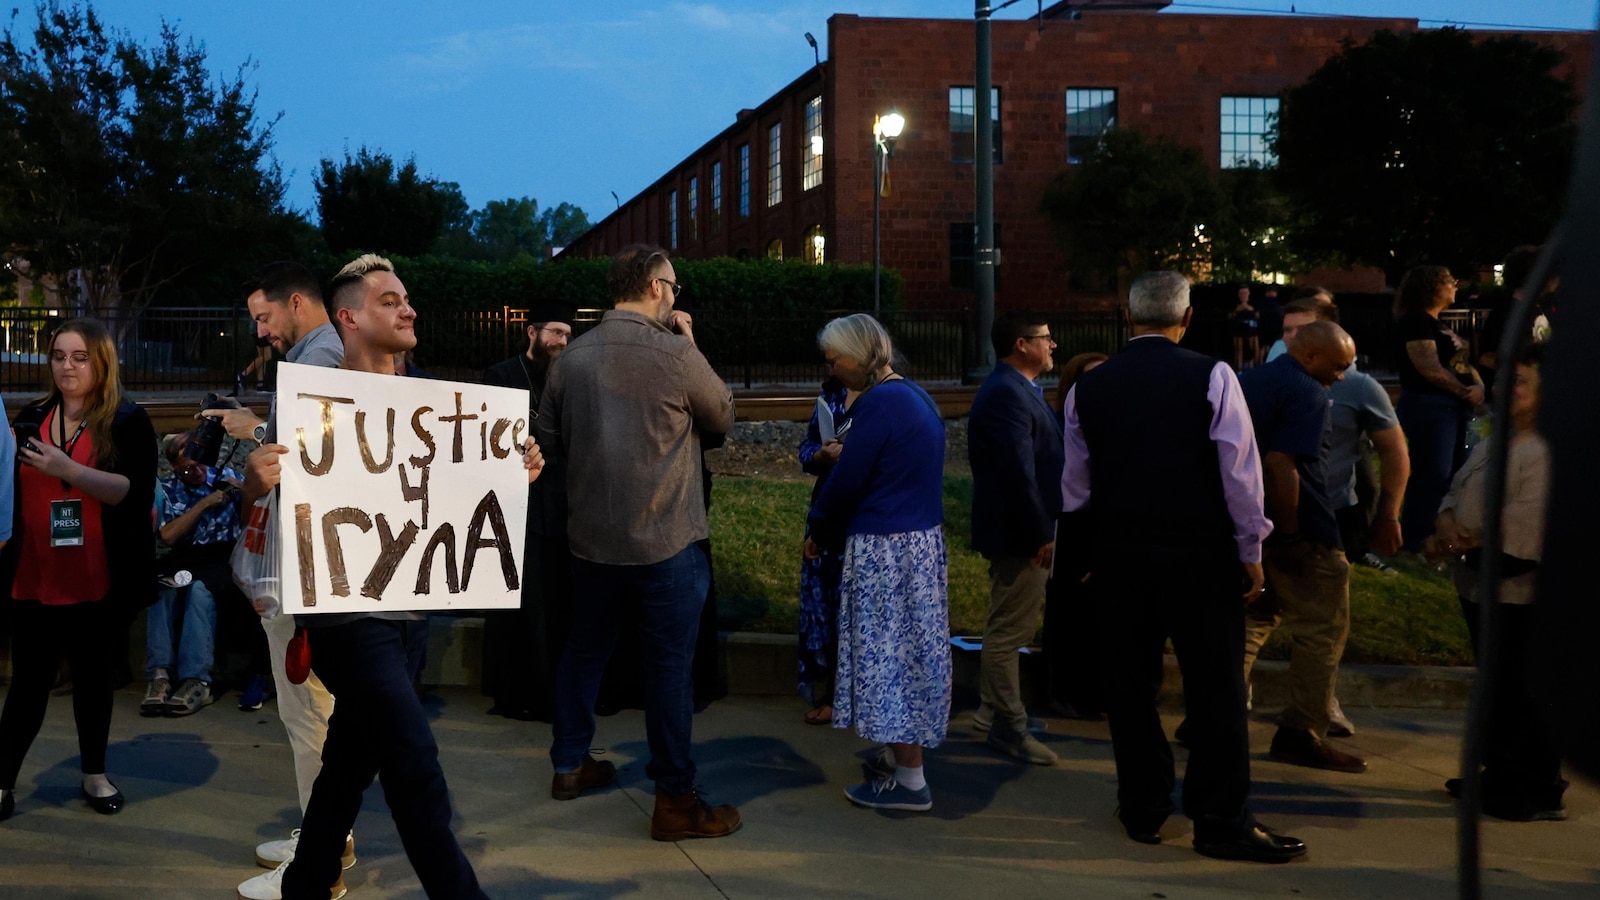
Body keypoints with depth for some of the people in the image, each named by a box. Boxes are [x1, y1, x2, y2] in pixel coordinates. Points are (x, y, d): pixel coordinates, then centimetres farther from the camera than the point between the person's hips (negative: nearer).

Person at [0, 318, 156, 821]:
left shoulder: (127, 421, -3)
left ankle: (95, 774, 26)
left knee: (92, 675, 11)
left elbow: (137, 492, -16)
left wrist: (67, 468, -25)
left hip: (96, 581, -2)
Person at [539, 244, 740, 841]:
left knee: (585, 648, 20)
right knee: (670, 665, 1)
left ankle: (569, 765, 33)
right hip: (665, 540, -6)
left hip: (590, 537, 6)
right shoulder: (675, 352, -15)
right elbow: (723, 417, 2)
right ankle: (675, 801, 6)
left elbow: (550, 437, 11)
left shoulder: (572, 356, 1)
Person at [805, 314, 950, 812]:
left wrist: (818, 527, 2)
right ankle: (897, 757, 25)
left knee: (887, 655, -2)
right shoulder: (917, 396, 12)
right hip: (924, 541, 9)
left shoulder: (879, 402, -17)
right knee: (909, 650, 15)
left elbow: (847, 480, -15)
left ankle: (909, 781, 3)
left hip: (884, 548, -9)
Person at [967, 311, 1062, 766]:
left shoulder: (1016, 389, 13)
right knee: (1011, 630, 0)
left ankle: (995, 709, 34)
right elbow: (1019, 471, -26)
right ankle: (1008, 726, 9)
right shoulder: (1008, 394, -21)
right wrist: (1042, 535, -23)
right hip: (1020, 534, -11)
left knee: (1007, 627, 21)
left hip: (1020, 530, 11)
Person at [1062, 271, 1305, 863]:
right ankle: (1221, 824, 6)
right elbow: (1240, 472, -9)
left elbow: (1075, 485, 9)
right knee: (1215, 690, 3)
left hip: (1116, 553, 4)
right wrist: (1250, 552, 0)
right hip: (1199, 553, -3)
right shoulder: (1213, 378, -8)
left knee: (1129, 685, 12)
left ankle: (1143, 809, 21)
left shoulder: (1087, 387, 3)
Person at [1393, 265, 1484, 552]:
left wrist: (1478, 386, -3)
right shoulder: (1416, 321, -13)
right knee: (1432, 476, -9)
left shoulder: (1439, 325, 18)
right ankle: (1417, 547, -2)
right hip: (1428, 407, -11)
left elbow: (1462, 362, 17)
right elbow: (1431, 369, -22)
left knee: (1451, 475, 15)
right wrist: (1465, 392, -12)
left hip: (1453, 408, 11)